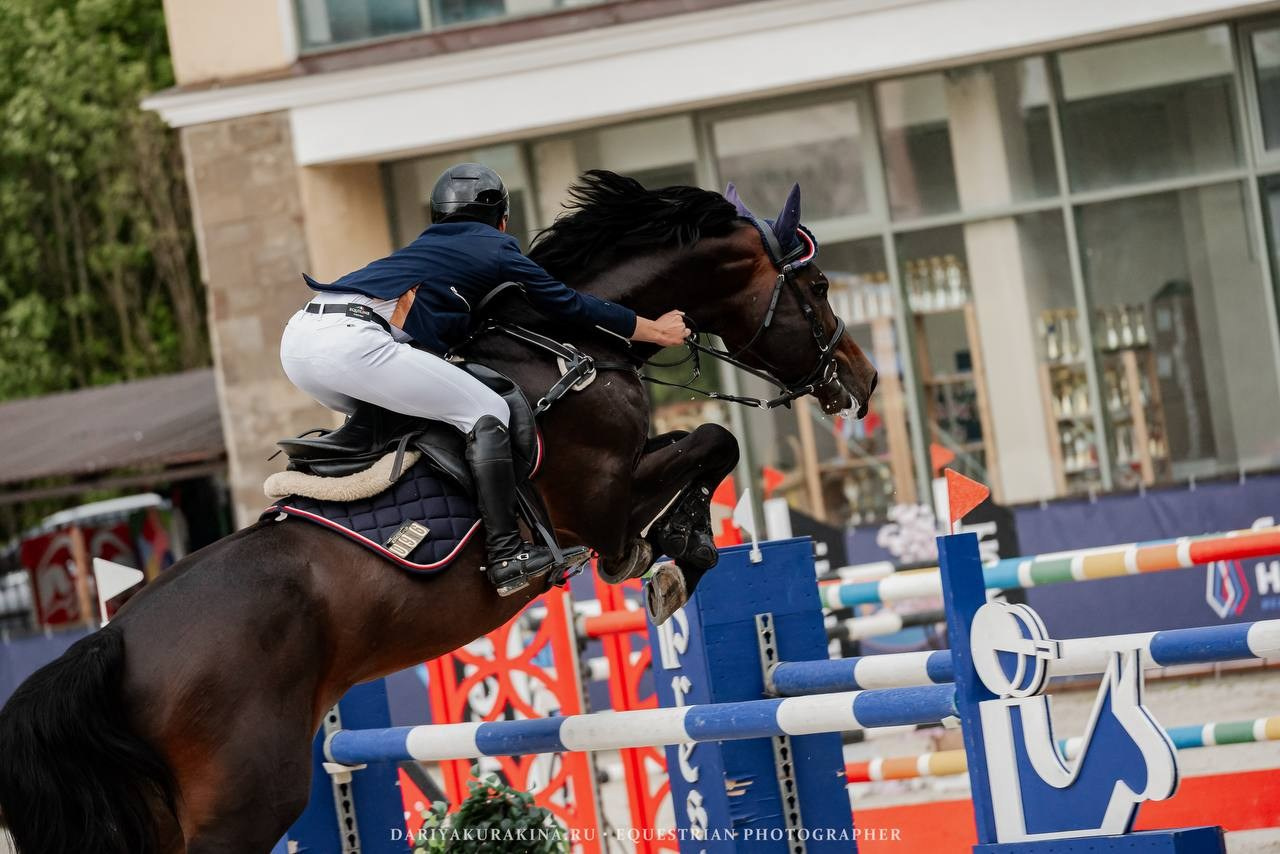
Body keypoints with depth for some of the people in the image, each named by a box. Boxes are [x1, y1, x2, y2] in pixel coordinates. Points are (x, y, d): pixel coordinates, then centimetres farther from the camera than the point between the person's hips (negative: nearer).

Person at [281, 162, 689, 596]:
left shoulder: (426, 245, 34)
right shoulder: (497, 250, 15)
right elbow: (570, 306, 19)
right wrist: (655, 331, 30)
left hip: (298, 337, 8)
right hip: (351, 341, -8)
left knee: (381, 410, 34)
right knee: (487, 413, -1)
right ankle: (505, 555, -7)